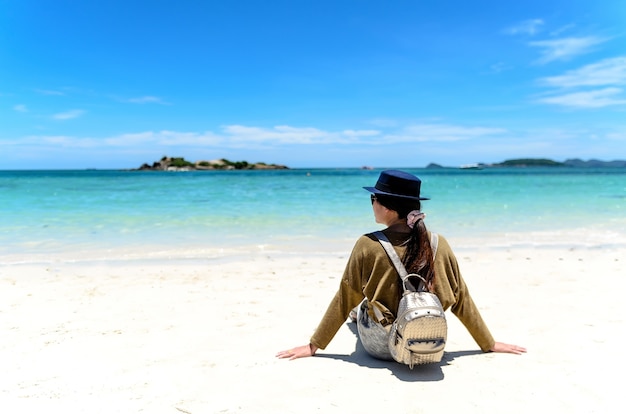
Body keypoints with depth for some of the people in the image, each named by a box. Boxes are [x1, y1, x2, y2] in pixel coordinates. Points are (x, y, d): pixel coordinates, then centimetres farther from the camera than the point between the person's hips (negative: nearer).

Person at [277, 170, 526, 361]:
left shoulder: (368, 246, -20)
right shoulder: (439, 245, -12)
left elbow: (345, 300, -12)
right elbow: (461, 300, -4)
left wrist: (314, 346, 0)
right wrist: (490, 344, 11)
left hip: (378, 347, -2)